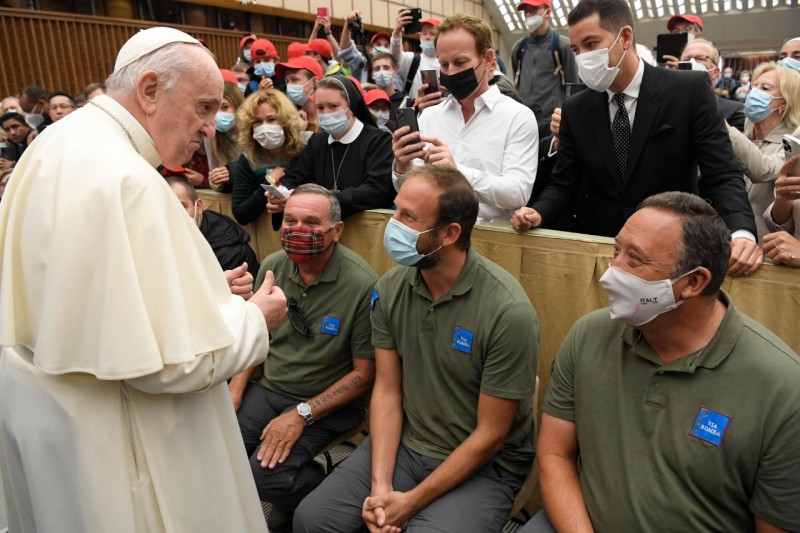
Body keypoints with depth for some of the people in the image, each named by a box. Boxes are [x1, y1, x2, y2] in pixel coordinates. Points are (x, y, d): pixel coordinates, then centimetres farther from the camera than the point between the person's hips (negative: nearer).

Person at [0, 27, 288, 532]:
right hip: (104, 439, -9)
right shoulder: (126, 181, -28)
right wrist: (254, 319, -13)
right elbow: (166, 361, -28)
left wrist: (206, 288, 5)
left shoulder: (59, 145, 3)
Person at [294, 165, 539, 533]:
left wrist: (412, 501, -13)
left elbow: (490, 435, -17)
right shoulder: (390, 289, -7)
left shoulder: (509, 312, -23)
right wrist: (380, 485, -12)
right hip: (403, 444, 4)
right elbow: (387, 389, -2)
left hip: (483, 464, -4)